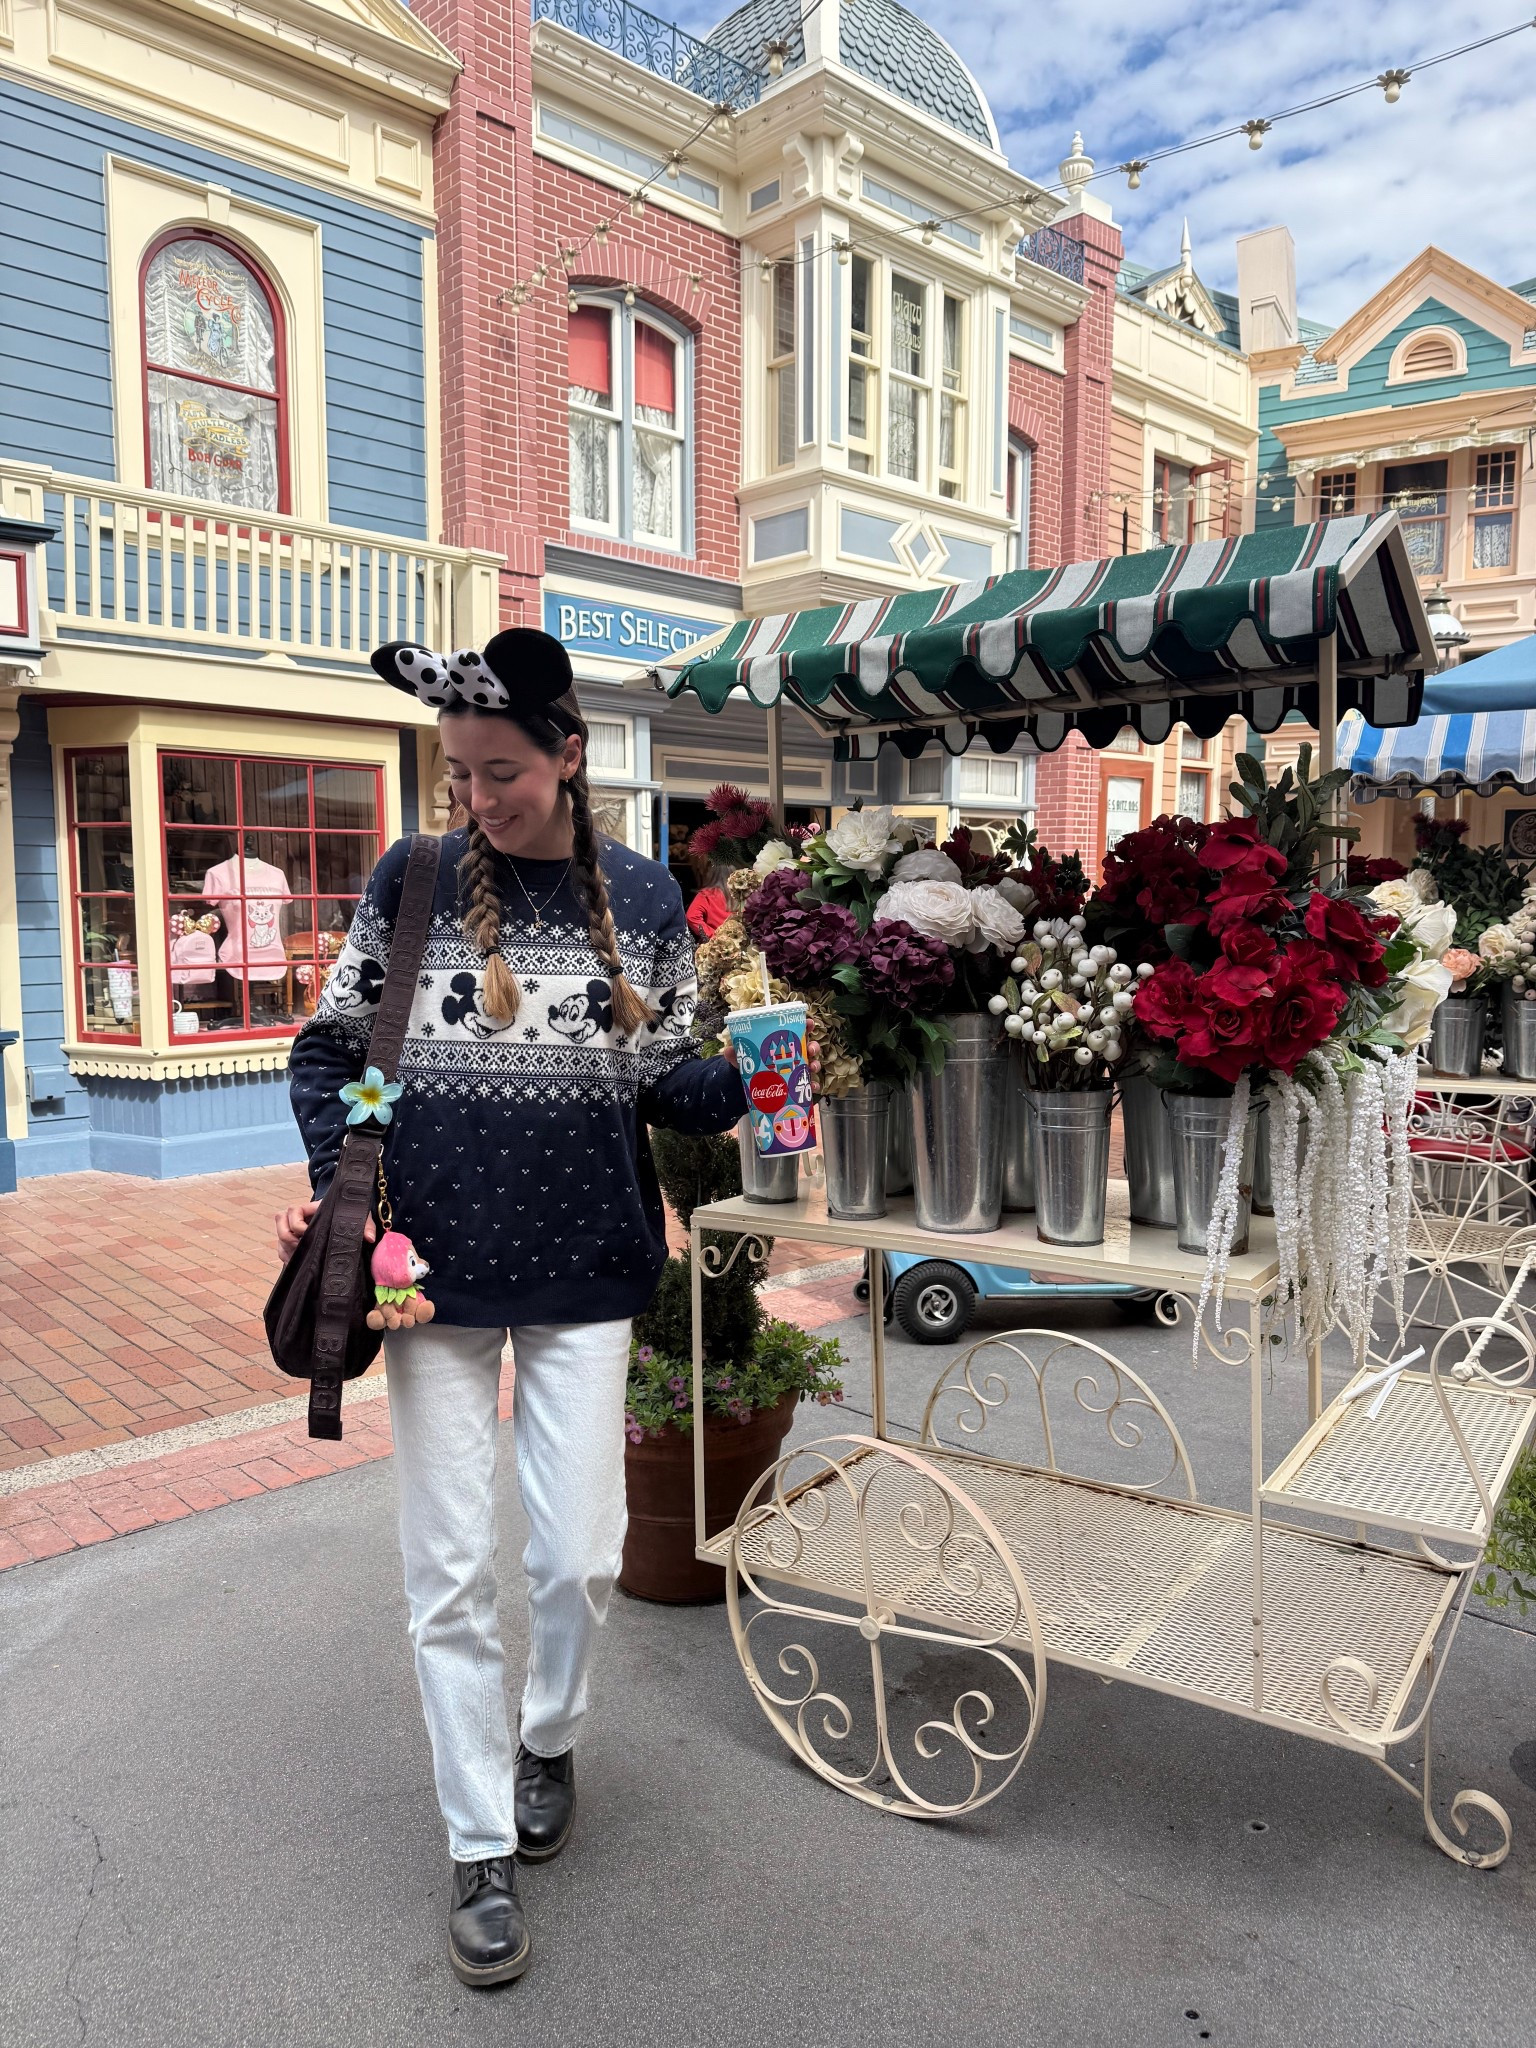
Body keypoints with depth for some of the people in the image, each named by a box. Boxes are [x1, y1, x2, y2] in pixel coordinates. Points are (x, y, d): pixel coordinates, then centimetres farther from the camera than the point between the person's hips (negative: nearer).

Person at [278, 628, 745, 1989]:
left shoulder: (642, 900, 0)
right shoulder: (412, 883, -2)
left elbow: (668, 1082, 2)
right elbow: (332, 1048, 5)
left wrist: (752, 1082, -17)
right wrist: (334, 1184, -9)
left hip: (583, 1276, 1)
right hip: (432, 1269, 0)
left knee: (580, 1557, 7)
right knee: (451, 1574, 7)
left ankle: (550, 1741, 40)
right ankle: (484, 1854, 27)